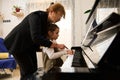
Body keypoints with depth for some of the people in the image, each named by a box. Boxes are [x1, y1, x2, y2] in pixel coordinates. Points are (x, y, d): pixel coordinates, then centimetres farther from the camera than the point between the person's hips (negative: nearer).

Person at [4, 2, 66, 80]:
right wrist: (56, 45, -36)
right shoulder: (36, 16, -28)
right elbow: (36, 37, -38)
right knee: (28, 71, -9)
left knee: (34, 70, 5)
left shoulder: (48, 22, -3)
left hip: (30, 45, 8)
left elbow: (42, 37, 6)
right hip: (17, 44, -8)